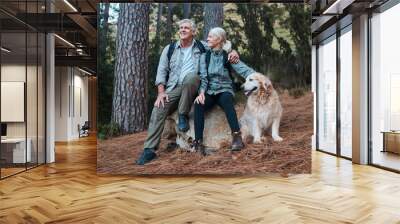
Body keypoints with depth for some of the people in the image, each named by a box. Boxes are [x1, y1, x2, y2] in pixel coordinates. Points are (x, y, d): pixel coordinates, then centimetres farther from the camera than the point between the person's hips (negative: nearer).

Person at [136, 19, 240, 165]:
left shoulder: (202, 47, 9)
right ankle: (149, 149, -21)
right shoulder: (169, 49, 12)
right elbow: (162, 71, 7)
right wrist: (161, 92, -8)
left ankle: (183, 115, -20)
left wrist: (233, 51, -9)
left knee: (190, 76, -36)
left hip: (192, 87, -1)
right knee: (159, 109, -24)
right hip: (173, 88, 2)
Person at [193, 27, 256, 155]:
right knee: (198, 104, -31)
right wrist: (202, 92, -19)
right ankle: (198, 142, -34)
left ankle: (237, 136, -43)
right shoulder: (205, 56, 7)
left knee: (226, 99, -37)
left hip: (224, 90, -2)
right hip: (209, 92, 2)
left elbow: (245, 70, -11)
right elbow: (203, 77, 0)